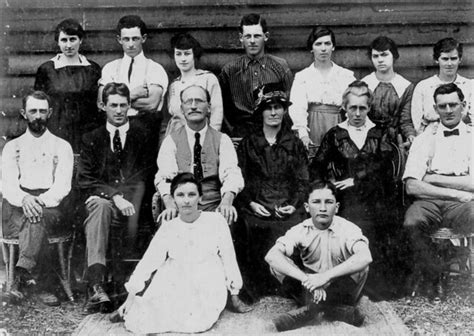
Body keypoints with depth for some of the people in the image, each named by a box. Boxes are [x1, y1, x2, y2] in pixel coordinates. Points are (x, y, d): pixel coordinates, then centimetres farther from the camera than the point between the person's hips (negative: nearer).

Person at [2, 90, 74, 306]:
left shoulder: (62, 147, 15)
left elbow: (63, 185, 1)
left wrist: (42, 200, -21)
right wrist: (24, 199, -20)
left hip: (52, 208, -1)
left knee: (38, 217, -37)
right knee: (33, 218, -34)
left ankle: (22, 276, -46)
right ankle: (43, 284, -42)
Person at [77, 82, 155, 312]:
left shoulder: (142, 136, 13)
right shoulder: (92, 139, 17)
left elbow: (144, 177, 5)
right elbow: (85, 180, 4)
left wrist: (122, 196, -11)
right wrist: (114, 195, -13)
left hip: (132, 205, -1)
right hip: (103, 200, 1)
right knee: (100, 205, -34)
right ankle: (96, 286, -45)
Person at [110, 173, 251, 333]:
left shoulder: (215, 220, -4)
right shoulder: (168, 228, 4)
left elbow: (228, 257, 1)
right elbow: (148, 261, 1)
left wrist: (234, 296, 5)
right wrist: (130, 299, -4)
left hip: (207, 286, -1)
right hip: (176, 286, 2)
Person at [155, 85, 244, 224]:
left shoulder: (222, 140, 9)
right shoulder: (171, 141, 8)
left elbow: (231, 174, -7)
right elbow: (165, 177, -7)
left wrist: (227, 202, -29)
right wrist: (170, 205, -28)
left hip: (214, 209, 1)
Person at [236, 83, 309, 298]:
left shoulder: (295, 145, 15)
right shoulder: (248, 144, 15)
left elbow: (303, 181, 11)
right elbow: (240, 178, 11)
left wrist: (294, 204, -4)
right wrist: (251, 202, -4)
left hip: (288, 210, 0)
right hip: (257, 211, 0)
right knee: (257, 256, -15)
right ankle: (256, 296, -2)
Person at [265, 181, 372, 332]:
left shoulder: (347, 229, -15)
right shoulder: (300, 231, -10)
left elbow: (365, 257, -36)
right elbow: (271, 256, -26)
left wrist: (325, 276, -42)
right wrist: (305, 278, -40)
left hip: (341, 289, -1)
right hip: (310, 290, 2)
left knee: (360, 264, -29)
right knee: (277, 263, -19)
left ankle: (312, 307, -23)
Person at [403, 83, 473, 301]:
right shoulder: (424, 140, 13)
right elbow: (412, 186, -1)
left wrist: (434, 178, -2)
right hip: (429, 203, 1)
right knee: (412, 222, -33)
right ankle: (434, 280, -9)